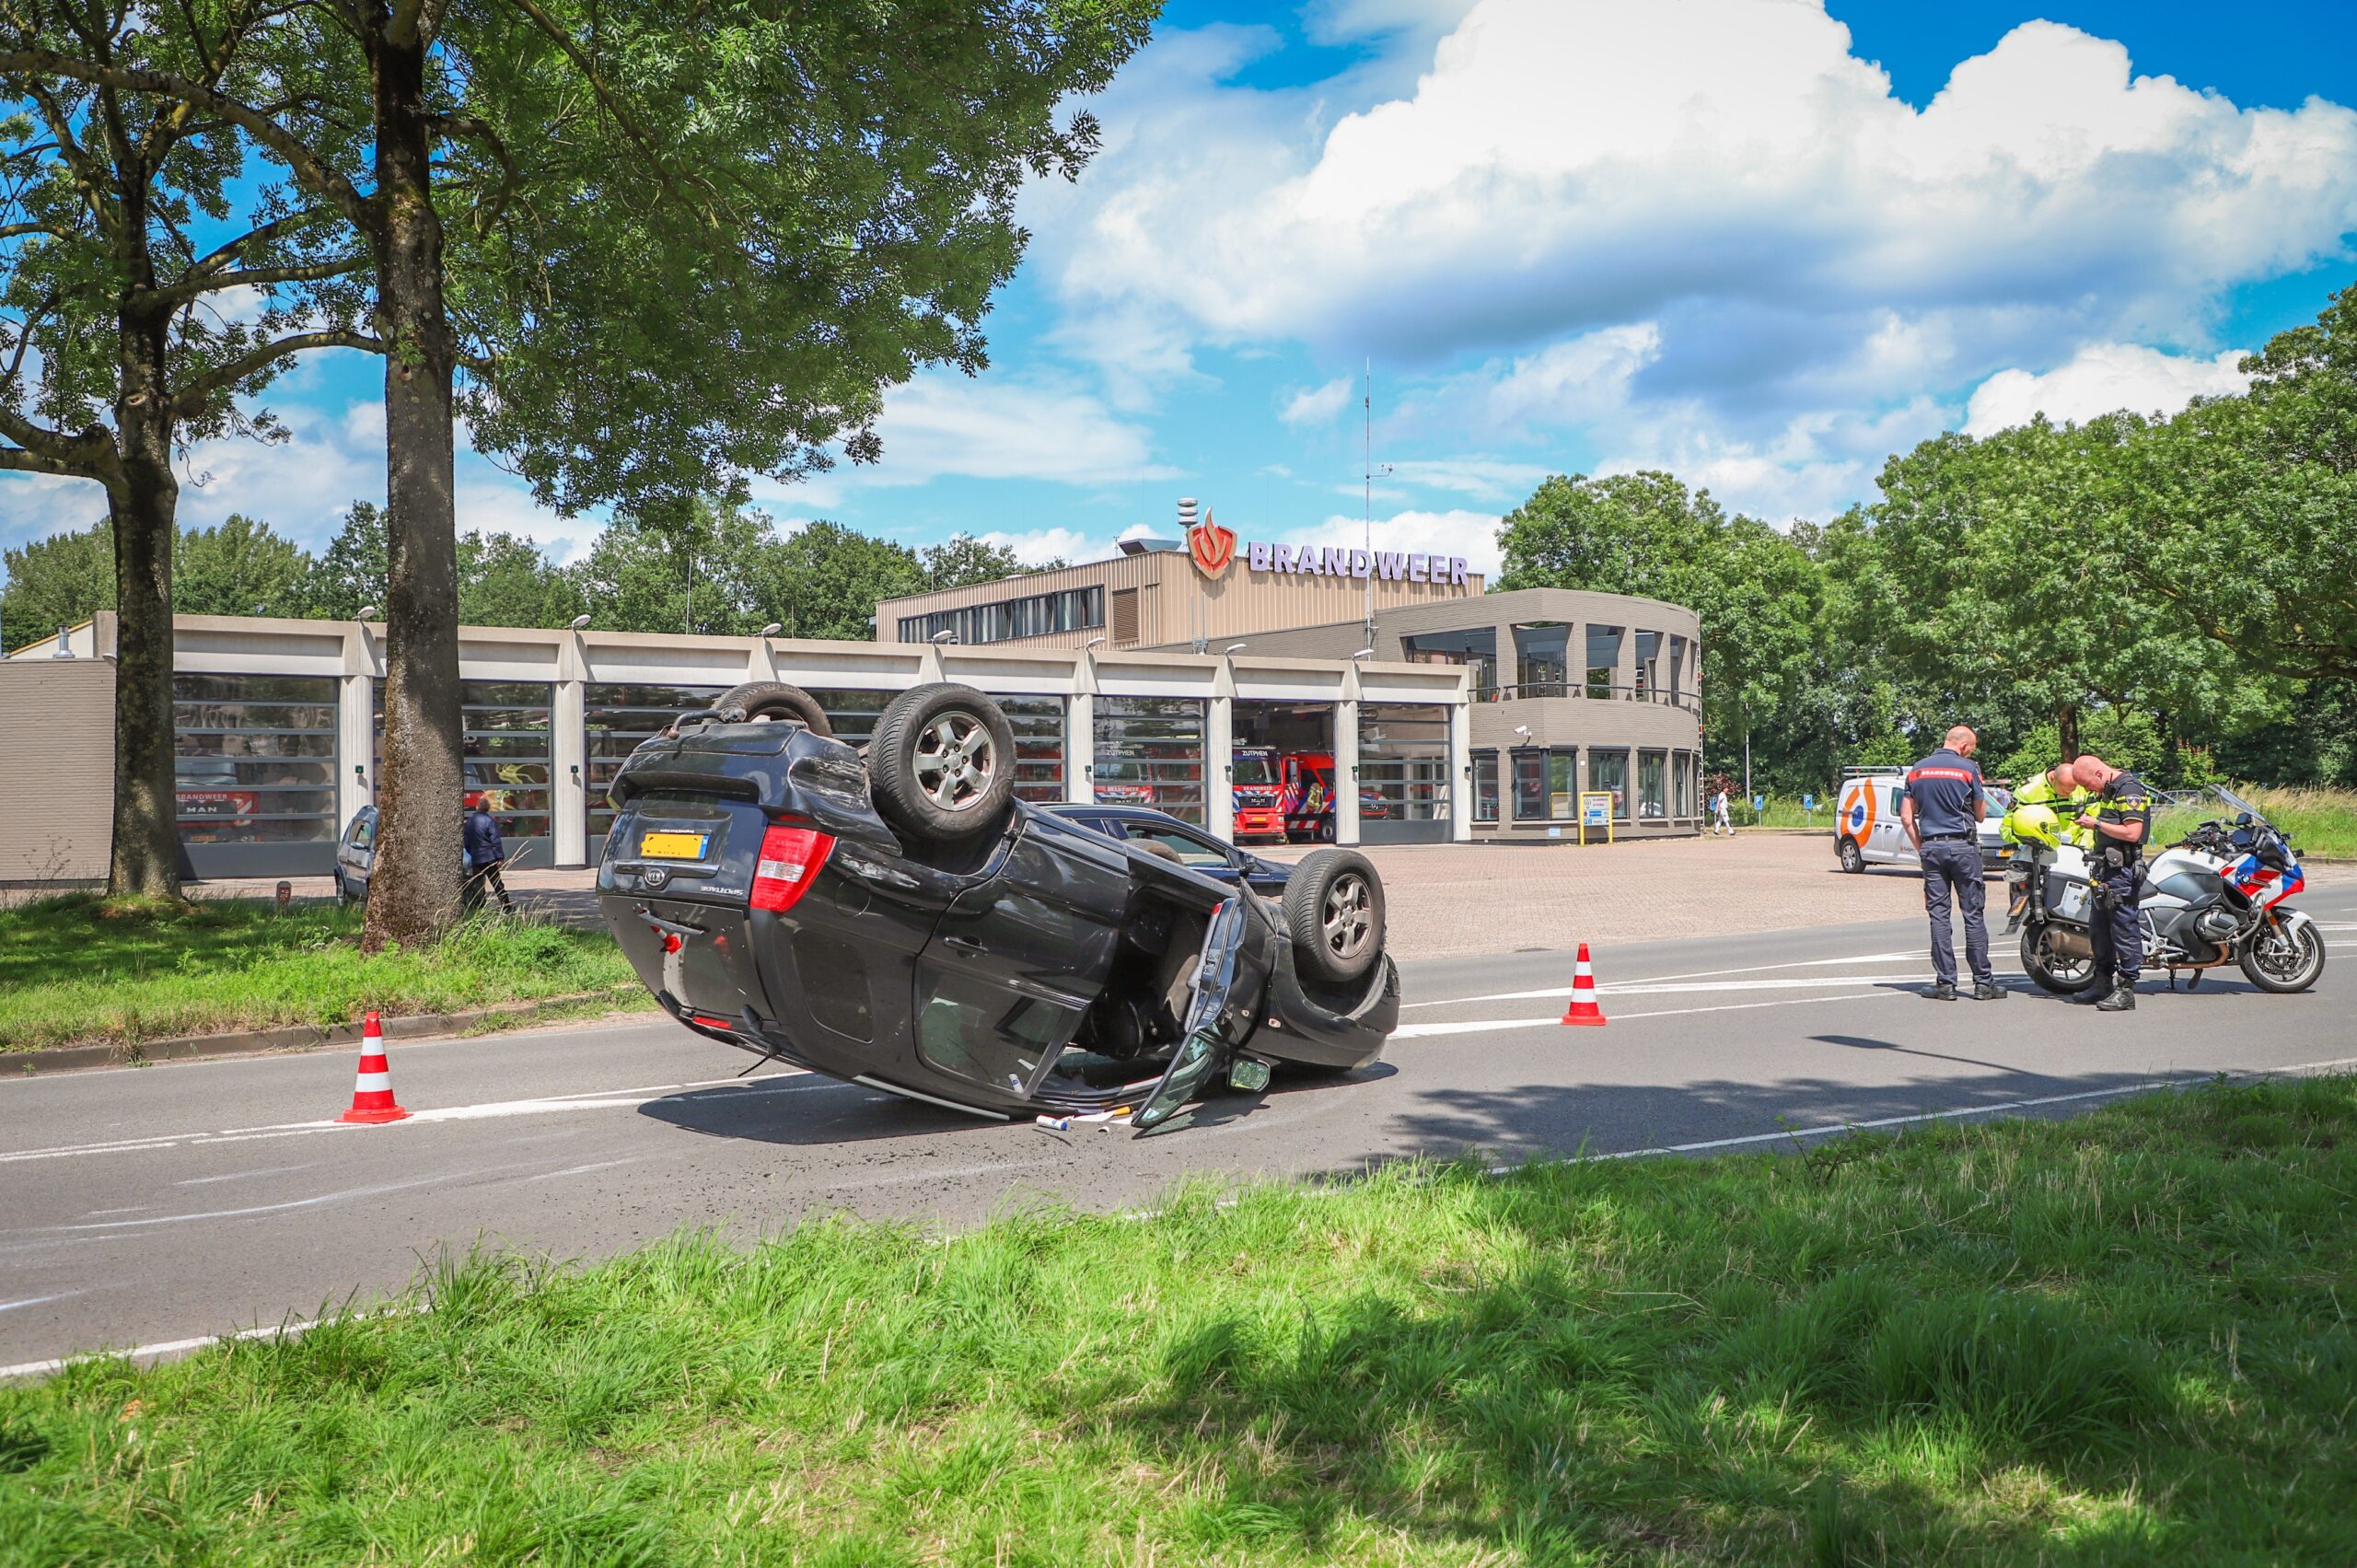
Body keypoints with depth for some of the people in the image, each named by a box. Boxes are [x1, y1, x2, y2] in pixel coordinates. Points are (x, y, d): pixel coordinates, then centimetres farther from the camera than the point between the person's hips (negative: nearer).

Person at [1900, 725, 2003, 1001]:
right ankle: (1983, 982, 3)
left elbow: (1906, 816, 7)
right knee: (1973, 913, 1)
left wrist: (1920, 848, 13)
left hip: (1930, 846, 3)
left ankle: (1946, 983, 1)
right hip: (1962, 846, -3)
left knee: (1938, 914, 4)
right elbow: (1980, 814, 3)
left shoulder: (1917, 770, 8)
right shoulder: (1968, 768, -4)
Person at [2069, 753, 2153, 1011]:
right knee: (2099, 929, 15)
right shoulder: (2108, 791, 17)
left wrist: (2097, 823, -16)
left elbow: (2132, 833, -22)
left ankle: (2126, 990, -4)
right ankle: (2103, 983, 24)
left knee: (2124, 929, -7)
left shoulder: (2130, 790, -13)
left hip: (2122, 870, -10)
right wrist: (2089, 820, 13)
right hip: (2105, 870, 11)